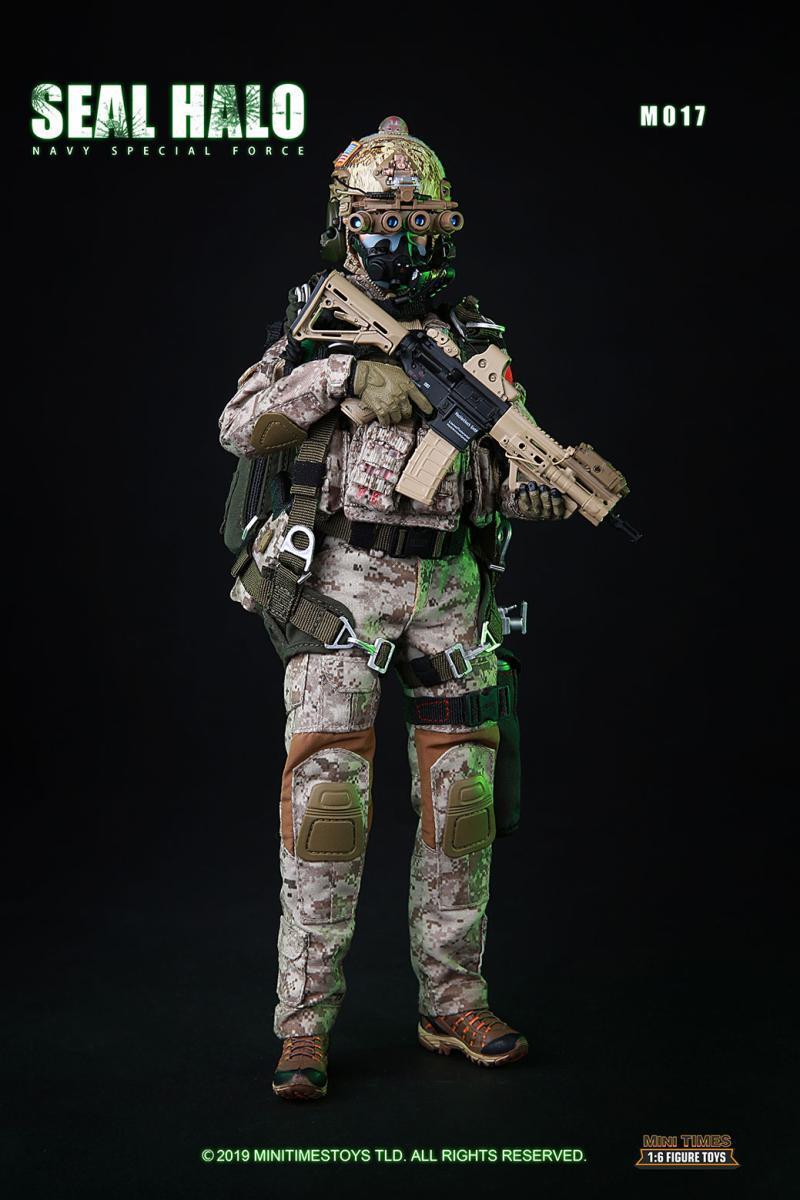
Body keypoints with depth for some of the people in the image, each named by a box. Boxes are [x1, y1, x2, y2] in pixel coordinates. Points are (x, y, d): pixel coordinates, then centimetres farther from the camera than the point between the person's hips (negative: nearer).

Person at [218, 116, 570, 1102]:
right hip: (341, 581, -4)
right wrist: (344, 374, -18)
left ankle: (453, 1003, 21)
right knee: (328, 787, -10)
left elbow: (494, 469, 14)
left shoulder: (473, 337, 13)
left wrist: (538, 492, -8)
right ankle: (304, 1025, -1)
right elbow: (240, 426, -8)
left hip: (450, 586, 4)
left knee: (460, 797, 6)